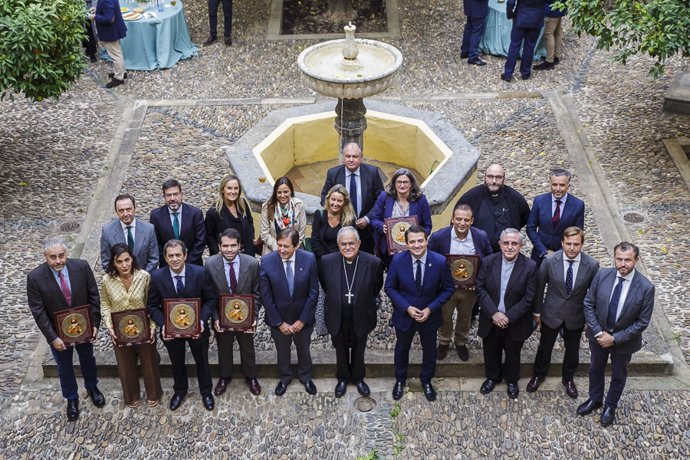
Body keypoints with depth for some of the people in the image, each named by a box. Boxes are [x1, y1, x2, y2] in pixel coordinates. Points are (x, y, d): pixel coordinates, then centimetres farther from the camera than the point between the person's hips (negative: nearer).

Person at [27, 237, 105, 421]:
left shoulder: (82, 267, -19)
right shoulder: (35, 277, -23)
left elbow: (94, 297, -9)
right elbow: (38, 311, -18)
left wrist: (95, 324, -11)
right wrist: (52, 337, -19)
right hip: (58, 332, -1)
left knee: (87, 359, 25)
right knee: (64, 367, 20)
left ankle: (92, 388, 53)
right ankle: (71, 398, 45)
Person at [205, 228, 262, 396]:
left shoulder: (252, 263, -19)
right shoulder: (210, 264, -19)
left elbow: (256, 293, -9)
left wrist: (254, 316, -16)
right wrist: (215, 317, -16)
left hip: (245, 316, 0)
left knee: (247, 348, 21)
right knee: (223, 349, 22)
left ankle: (250, 377, 46)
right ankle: (225, 377, 48)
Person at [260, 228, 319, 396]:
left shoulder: (309, 259, -20)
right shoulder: (267, 261, -21)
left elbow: (313, 292, -12)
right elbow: (266, 296, -14)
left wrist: (302, 320, -12)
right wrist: (279, 323, -12)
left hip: (302, 318, 0)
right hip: (279, 319, 0)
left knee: (304, 350, 24)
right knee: (282, 351, 23)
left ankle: (305, 377, 51)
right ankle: (284, 378, 50)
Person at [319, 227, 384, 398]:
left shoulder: (373, 262, -21)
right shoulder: (327, 261, -17)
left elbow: (377, 287, -1)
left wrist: (364, 301, 6)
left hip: (361, 318, 0)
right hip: (337, 318, 1)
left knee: (358, 351, 22)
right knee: (341, 351, 22)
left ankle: (358, 378, 46)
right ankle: (342, 378, 45)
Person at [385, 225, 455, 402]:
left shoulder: (440, 261, -22)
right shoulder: (398, 260, -20)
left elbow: (448, 289, -9)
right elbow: (390, 288, -9)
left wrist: (430, 309, -19)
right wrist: (407, 308, -19)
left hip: (430, 315, 0)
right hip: (404, 315, 0)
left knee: (429, 350, 22)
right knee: (402, 349, 23)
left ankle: (426, 381, 50)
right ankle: (400, 380, 49)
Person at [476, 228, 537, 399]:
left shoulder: (530, 266, -17)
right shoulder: (488, 262, -12)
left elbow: (528, 298, -16)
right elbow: (480, 289, -9)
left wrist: (508, 317, -20)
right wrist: (494, 313, -19)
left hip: (515, 322, -1)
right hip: (490, 319, 2)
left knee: (513, 354, 20)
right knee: (491, 352, 21)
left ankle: (512, 380, 47)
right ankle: (492, 377, 48)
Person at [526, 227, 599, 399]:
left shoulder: (592, 265, -21)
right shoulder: (550, 261, -22)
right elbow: (539, 286, -7)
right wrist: (537, 311, 1)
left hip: (576, 317, 1)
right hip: (551, 313, 0)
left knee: (572, 350, 21)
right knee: (545, 347, 20)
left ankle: (568, 378, 49)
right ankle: (539, 375, 47)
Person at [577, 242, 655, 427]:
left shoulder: (646, 287, -25)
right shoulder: (602, 275, -18)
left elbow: (642, 322, -17)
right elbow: (589, 304, -8)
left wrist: (615, 338, -19)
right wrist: (598, 332, -15)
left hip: (624, 340, -2)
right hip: (598, 335, 2)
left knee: (618, 376, 21)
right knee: (595, 369, 25)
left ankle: (610, 406, 47)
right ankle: (594, 399, 51)